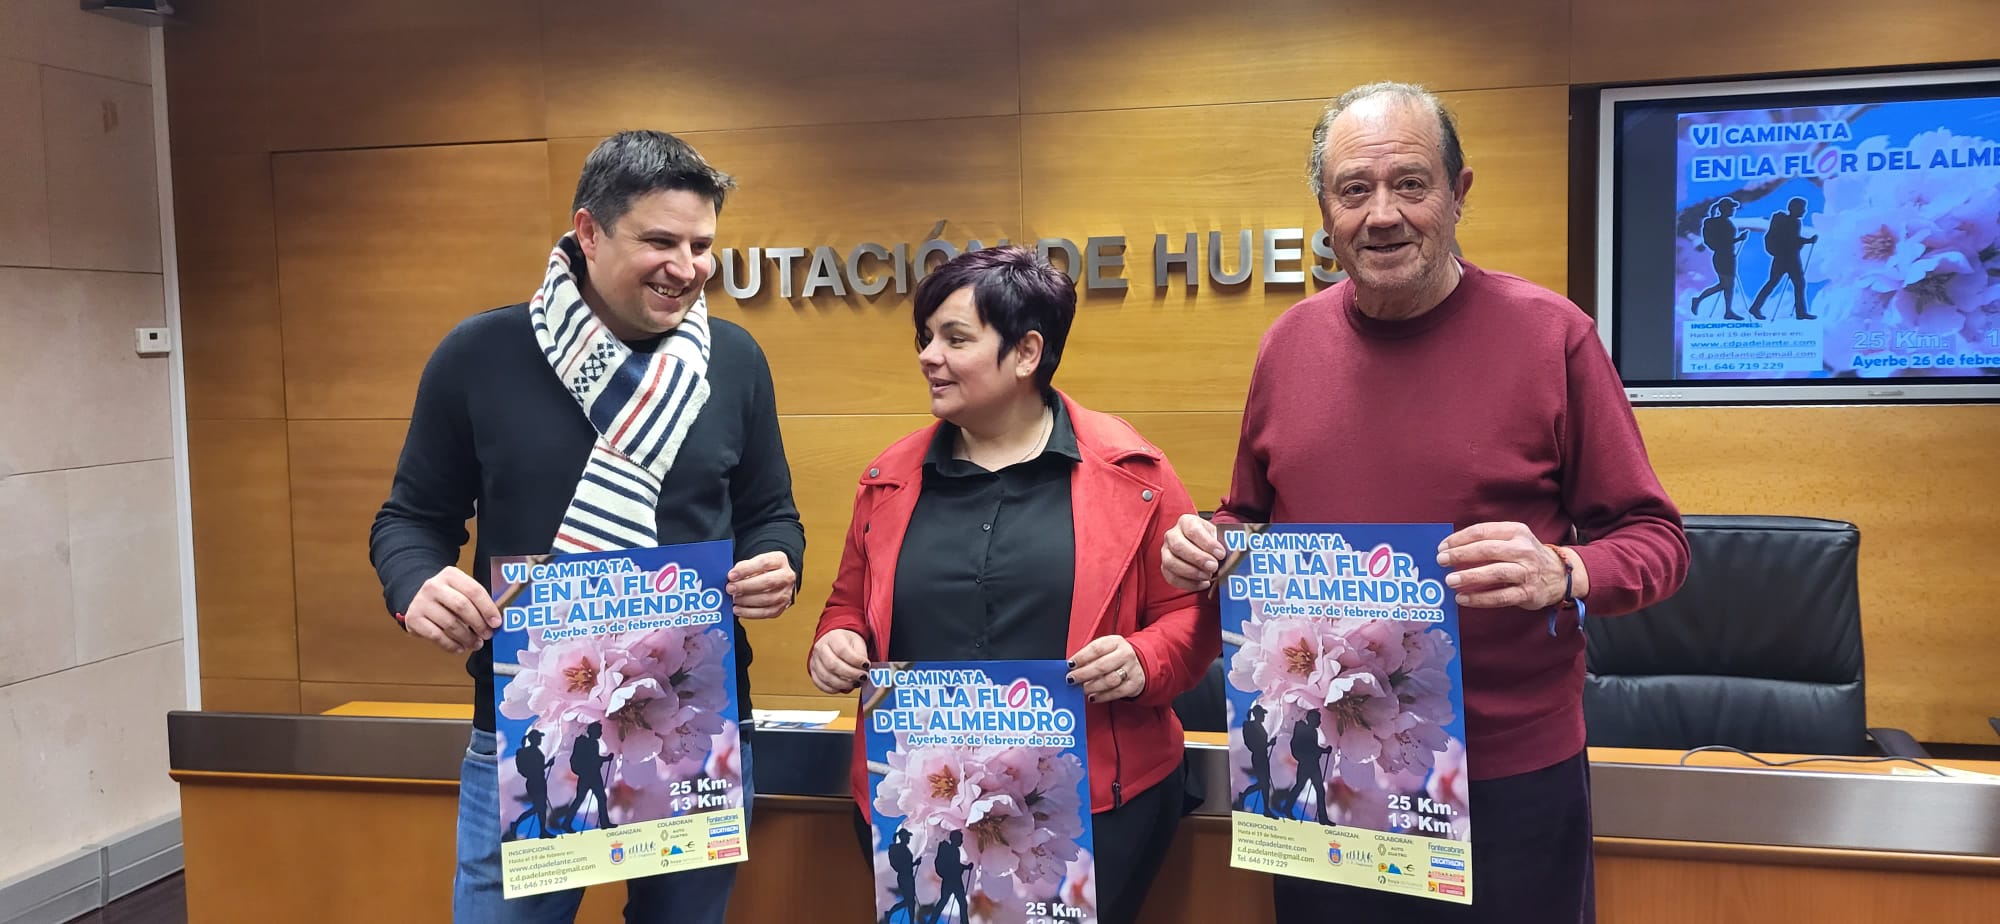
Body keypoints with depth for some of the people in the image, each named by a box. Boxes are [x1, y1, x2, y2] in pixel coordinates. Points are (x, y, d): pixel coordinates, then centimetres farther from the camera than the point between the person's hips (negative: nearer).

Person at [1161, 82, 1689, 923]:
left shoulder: (1549, 333, -9)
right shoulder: (1290, 342, 3)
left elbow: (1653, 538, -5)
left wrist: (1561, 574, -24)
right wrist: (1209, 547, -6)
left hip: (1510, 781, -3)